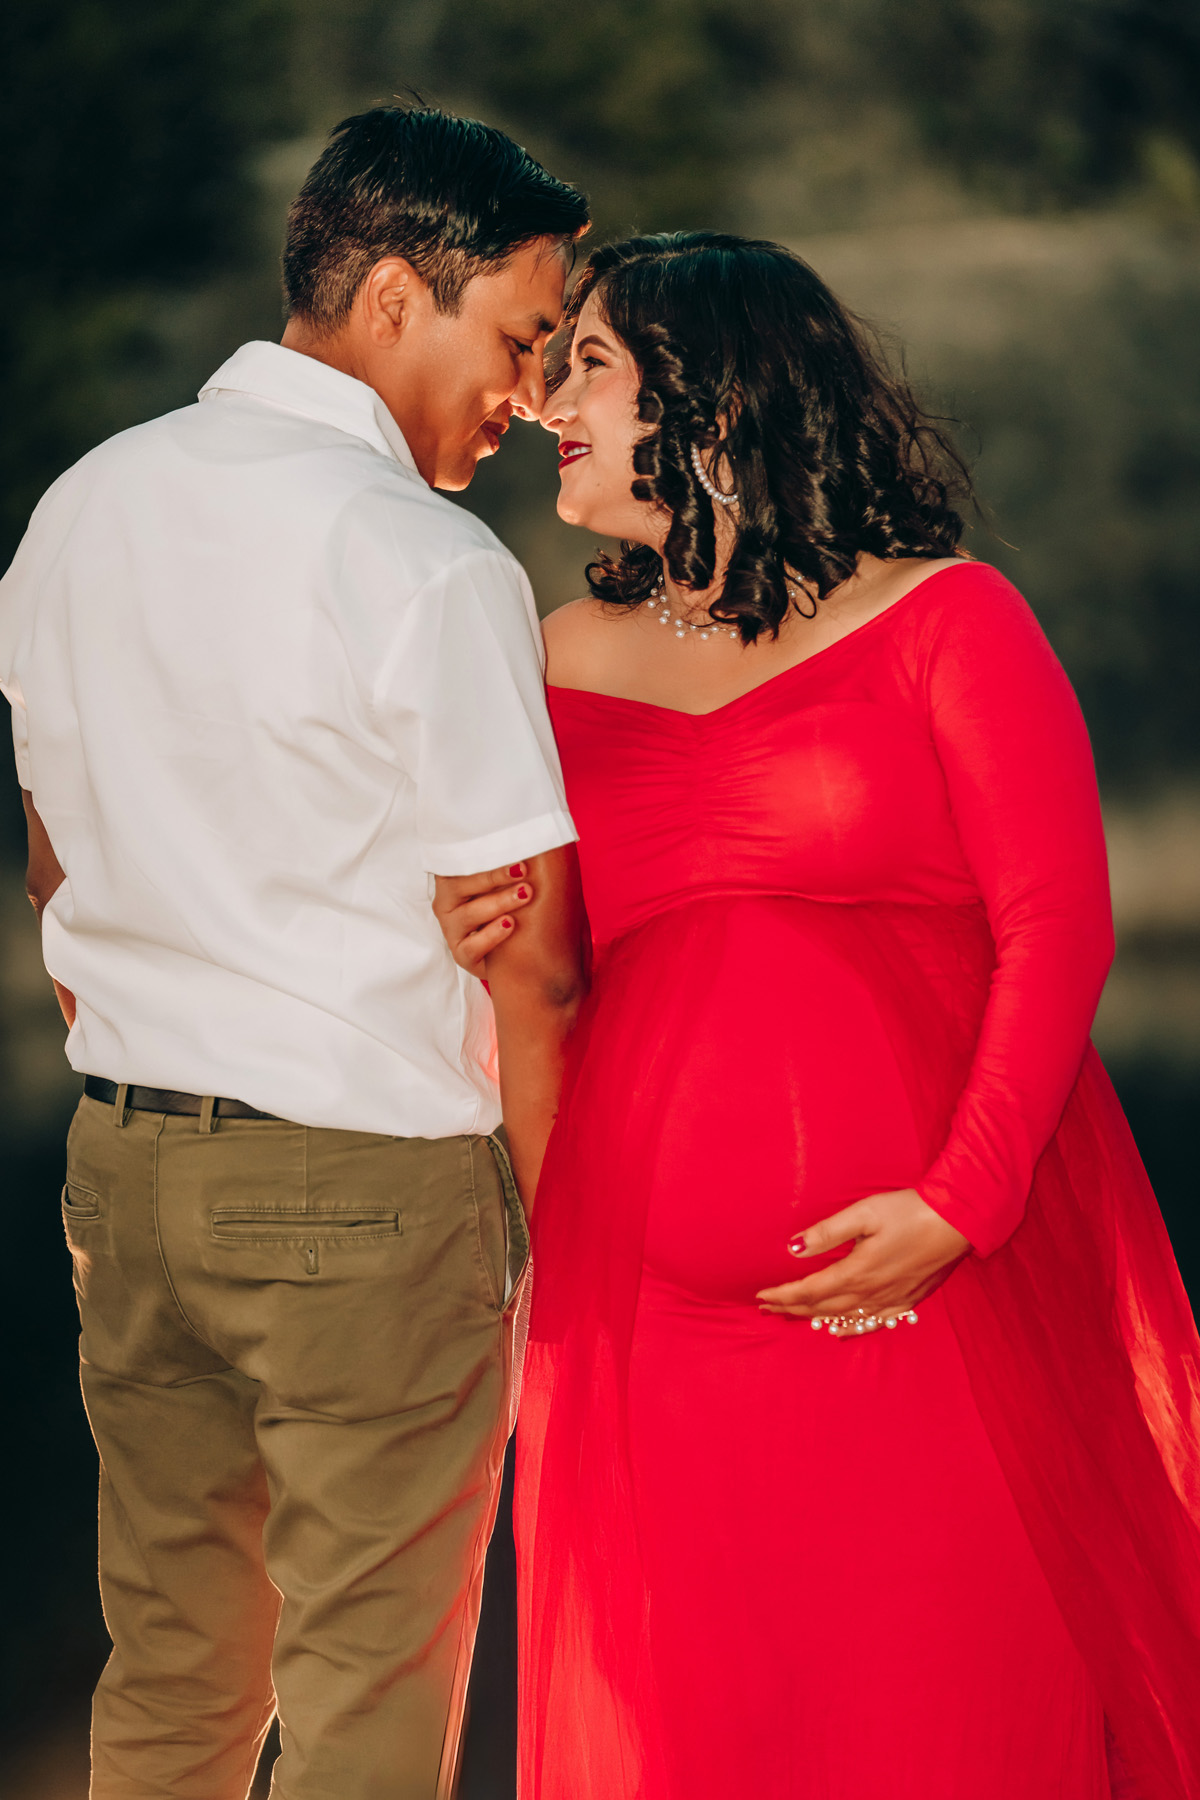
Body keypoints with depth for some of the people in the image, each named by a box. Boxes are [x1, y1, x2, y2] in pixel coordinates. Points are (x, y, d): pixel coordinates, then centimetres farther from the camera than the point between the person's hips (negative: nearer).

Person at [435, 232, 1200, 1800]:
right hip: (656, 1311, 4)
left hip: (943, 1282, -4)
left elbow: (1059, 926, -5)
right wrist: (481, 951, 0)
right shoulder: (568, 661, 15)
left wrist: (963, 1200, -16)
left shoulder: (943, 620, 1)